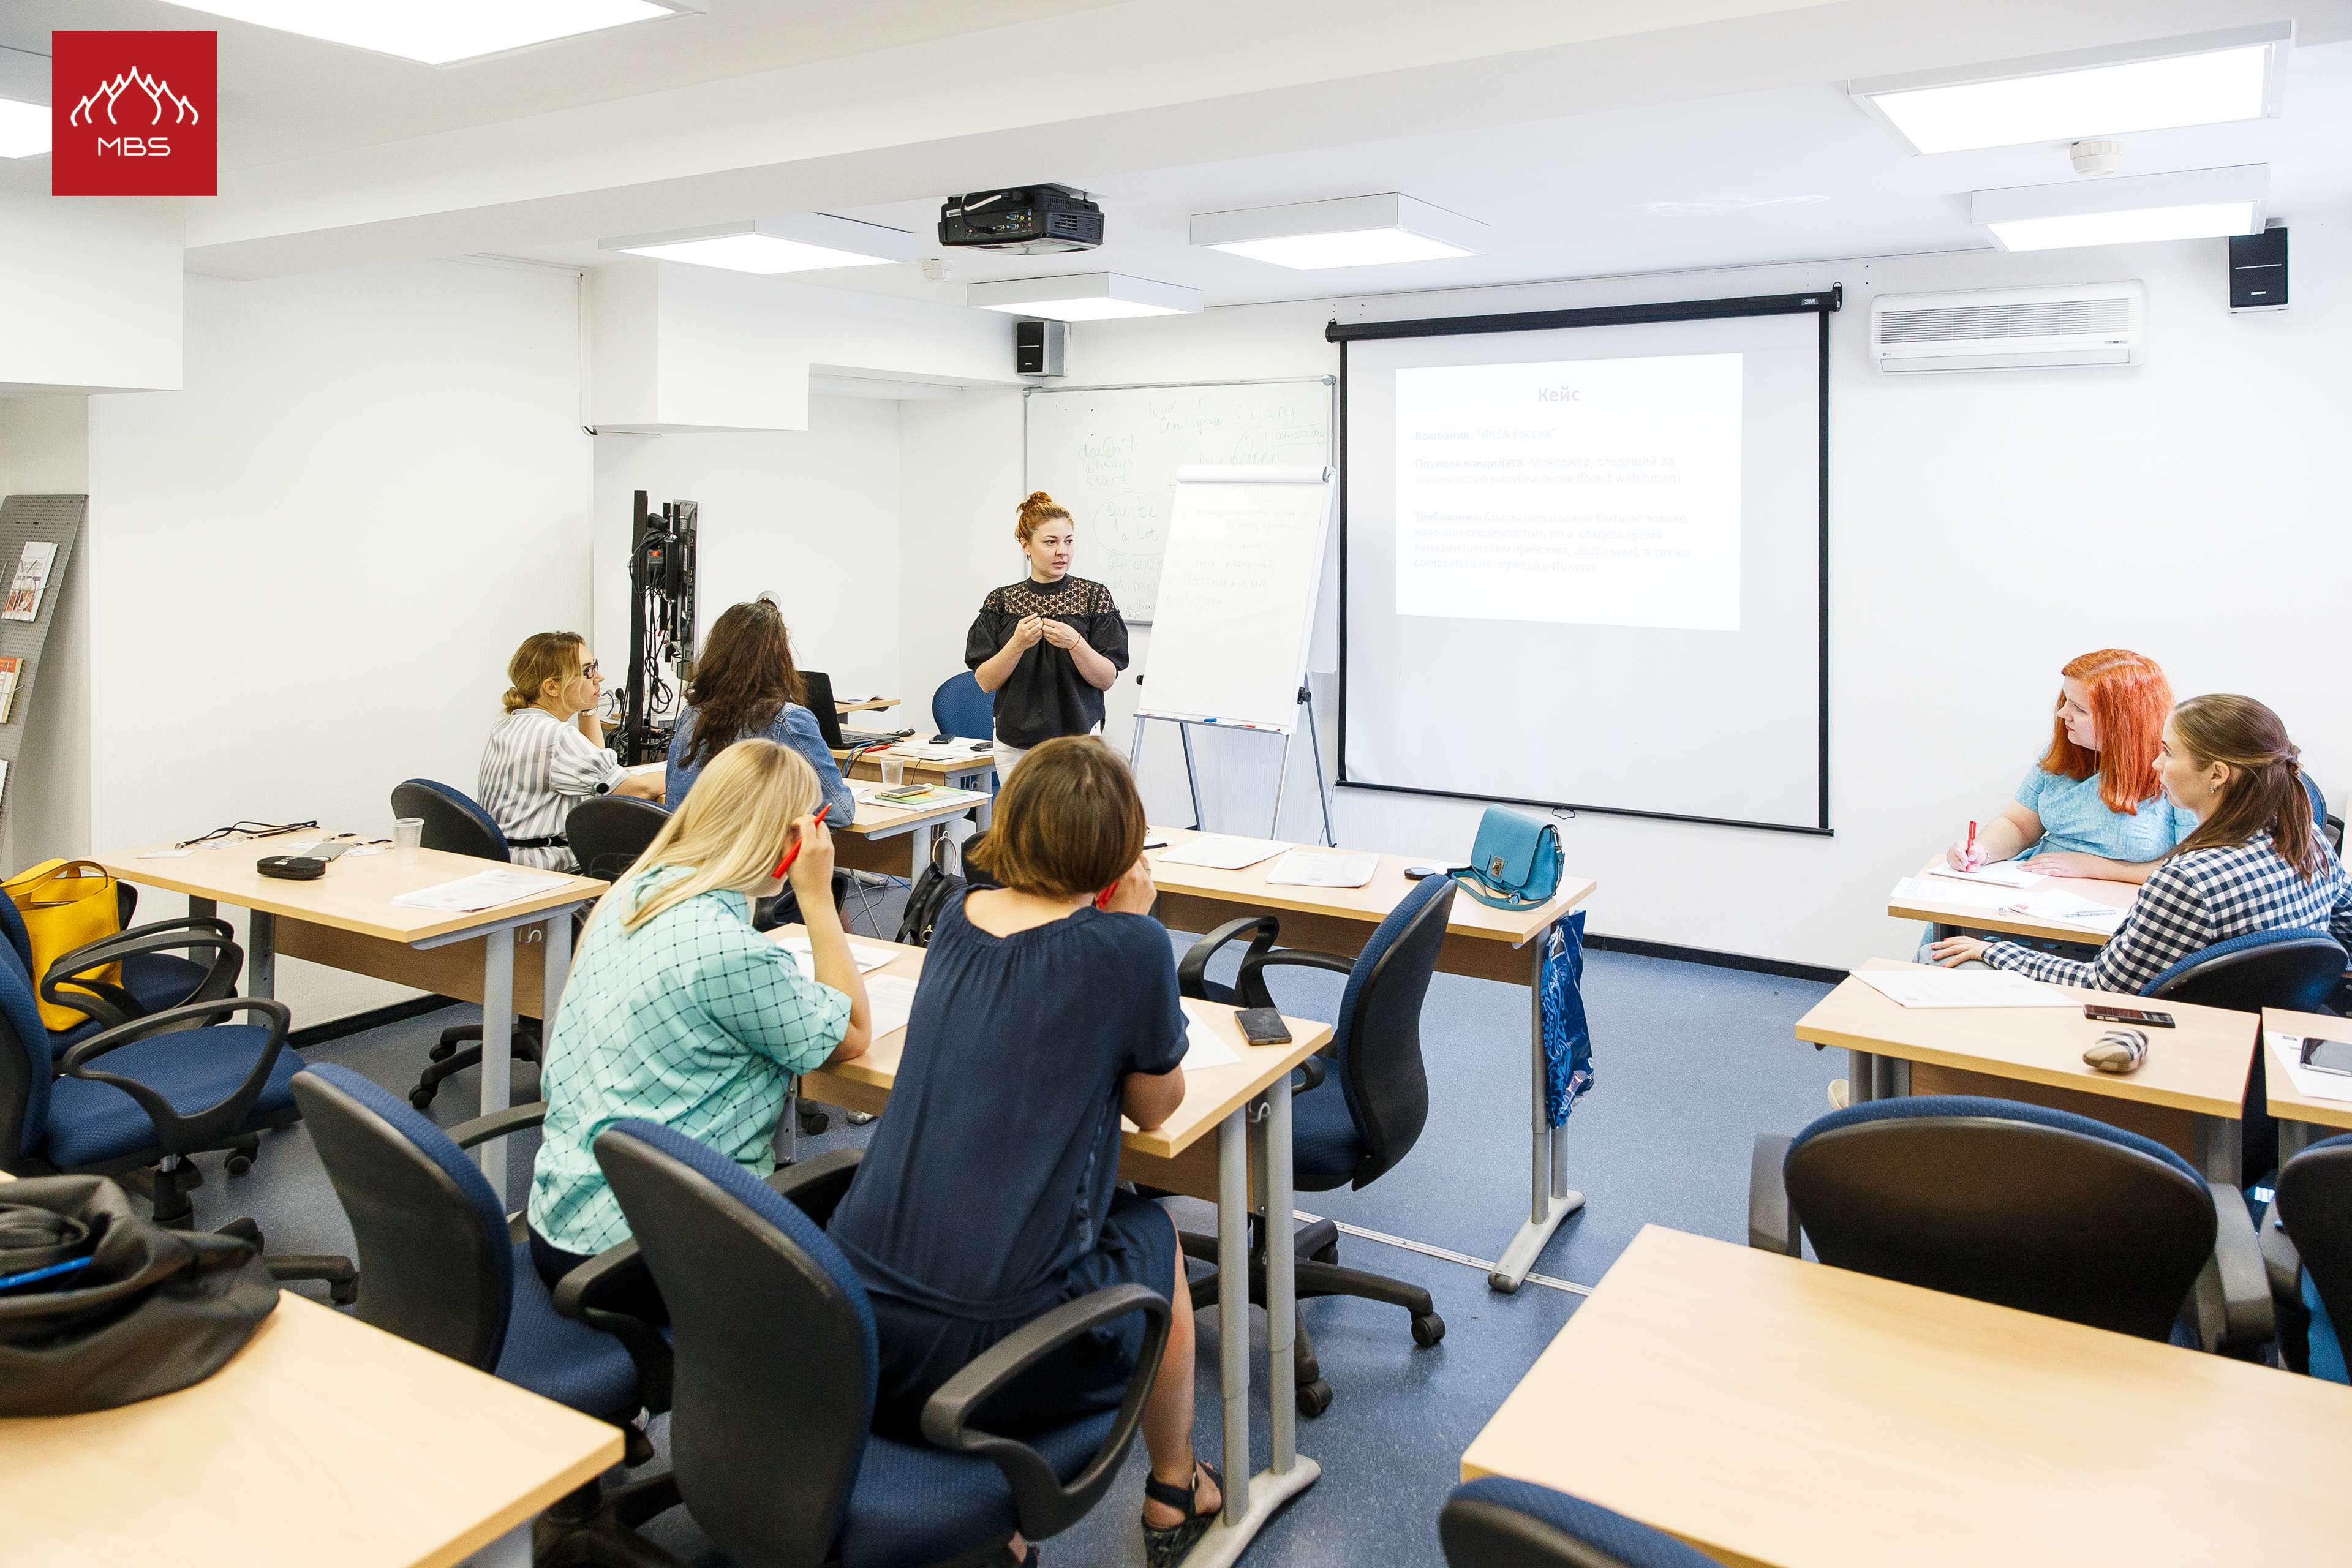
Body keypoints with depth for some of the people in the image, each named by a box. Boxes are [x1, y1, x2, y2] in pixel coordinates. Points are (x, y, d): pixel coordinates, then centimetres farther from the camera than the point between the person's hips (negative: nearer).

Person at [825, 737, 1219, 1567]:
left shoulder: (957, 917, 5)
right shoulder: (1128, 946, -11)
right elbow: (1156, 1106, 4)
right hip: (1001, 1335, -4)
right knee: (1151, 1230, 26)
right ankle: (1173, 1494, 46)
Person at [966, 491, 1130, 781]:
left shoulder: (1094, 596, 0)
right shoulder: (1000, 602, 4)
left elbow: (1107, 679, -4)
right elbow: (986, 681, -2)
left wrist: (1074, 643, -22)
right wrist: (1018, 644, -19)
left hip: (1077, 738, -2)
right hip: (1016, 744, 2)